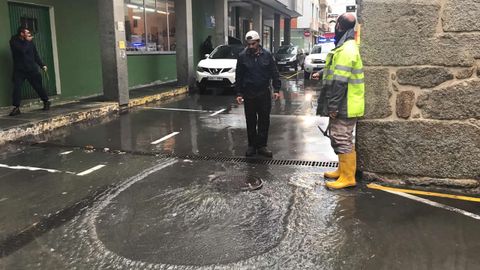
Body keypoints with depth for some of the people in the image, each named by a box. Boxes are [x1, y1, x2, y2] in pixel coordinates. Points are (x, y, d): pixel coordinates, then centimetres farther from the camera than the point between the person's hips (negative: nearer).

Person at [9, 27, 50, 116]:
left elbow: (36, 55, 12)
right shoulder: (14, 41, -5)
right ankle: (16, 108, -1)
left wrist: (42, 65, 8)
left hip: (32, 69, 2)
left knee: (38, 86, 5)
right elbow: (22, 50, -23)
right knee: (17, 88, -7)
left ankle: (46, 102, 22)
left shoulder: (30, 42, 4)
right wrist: (27, 41, -14)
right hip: (19, 70, -2)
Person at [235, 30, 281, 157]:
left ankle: (262, 146, 15)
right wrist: (239, 93, -2)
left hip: (264, 93, 0)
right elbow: (238, 76, 1)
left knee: (264, 121, 5)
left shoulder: (267, 55, -2)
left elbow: (274, 73, 1)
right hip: (249, 94, 0)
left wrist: (276, 89, -7)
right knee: (250, 121, 8)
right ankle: (252, 145, 19)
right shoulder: (242, 56, -2)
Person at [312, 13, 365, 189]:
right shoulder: (346, 47, 14)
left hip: (344, 105, -10)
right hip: (343, 104, 10)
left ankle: (348, 177, 5)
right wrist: (321, 74, 37)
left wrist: (333, 106, -23)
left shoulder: (346, 50, -21)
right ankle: (343, 170, 30)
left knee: (343, 140, -4)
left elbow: (339, 81, -24)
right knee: (339, 138, 18)